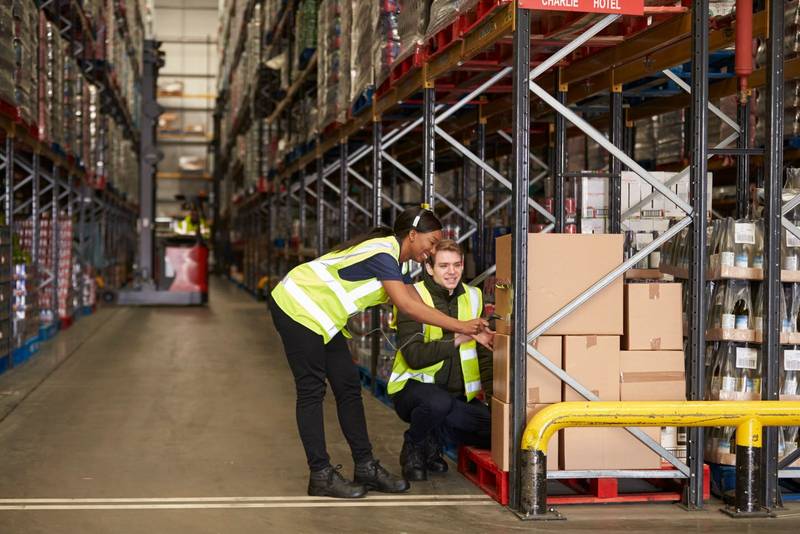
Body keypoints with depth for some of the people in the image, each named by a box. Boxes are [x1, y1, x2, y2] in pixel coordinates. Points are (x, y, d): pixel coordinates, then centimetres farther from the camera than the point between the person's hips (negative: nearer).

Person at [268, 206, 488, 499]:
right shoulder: (382, 253, -21)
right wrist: (459, 326, -28)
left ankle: (365, 467, 11)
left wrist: (469, 327, 0)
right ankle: (321, 475, -3)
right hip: (297, 308, -10)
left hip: (321, 318, 10)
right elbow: (406, 305, -31)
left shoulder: (391, 258, 10)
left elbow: (417, 302, 6)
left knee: (348, 386, 7)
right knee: (311, 390, -7)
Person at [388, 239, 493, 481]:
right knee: (439, 402, -40)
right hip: (414, 387, -5)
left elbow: (485, 354, 9)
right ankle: (413, 447, -5)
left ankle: (434, 436, 9)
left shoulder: (473, 297, 7)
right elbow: (414, 356, -24)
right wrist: (459, 337, -33)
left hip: (459, 395, 6)